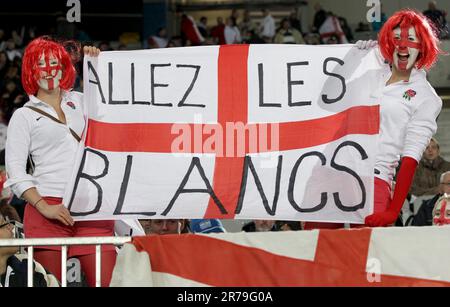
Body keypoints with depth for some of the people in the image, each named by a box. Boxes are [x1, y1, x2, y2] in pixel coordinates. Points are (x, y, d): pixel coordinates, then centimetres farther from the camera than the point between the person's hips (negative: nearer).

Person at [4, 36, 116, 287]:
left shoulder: (80, 101, 19)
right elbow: (15, 171, 3)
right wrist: (43, 207, -10)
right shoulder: (24, 116, 10)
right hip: (49, 208, -2)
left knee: (108, 281, -11)